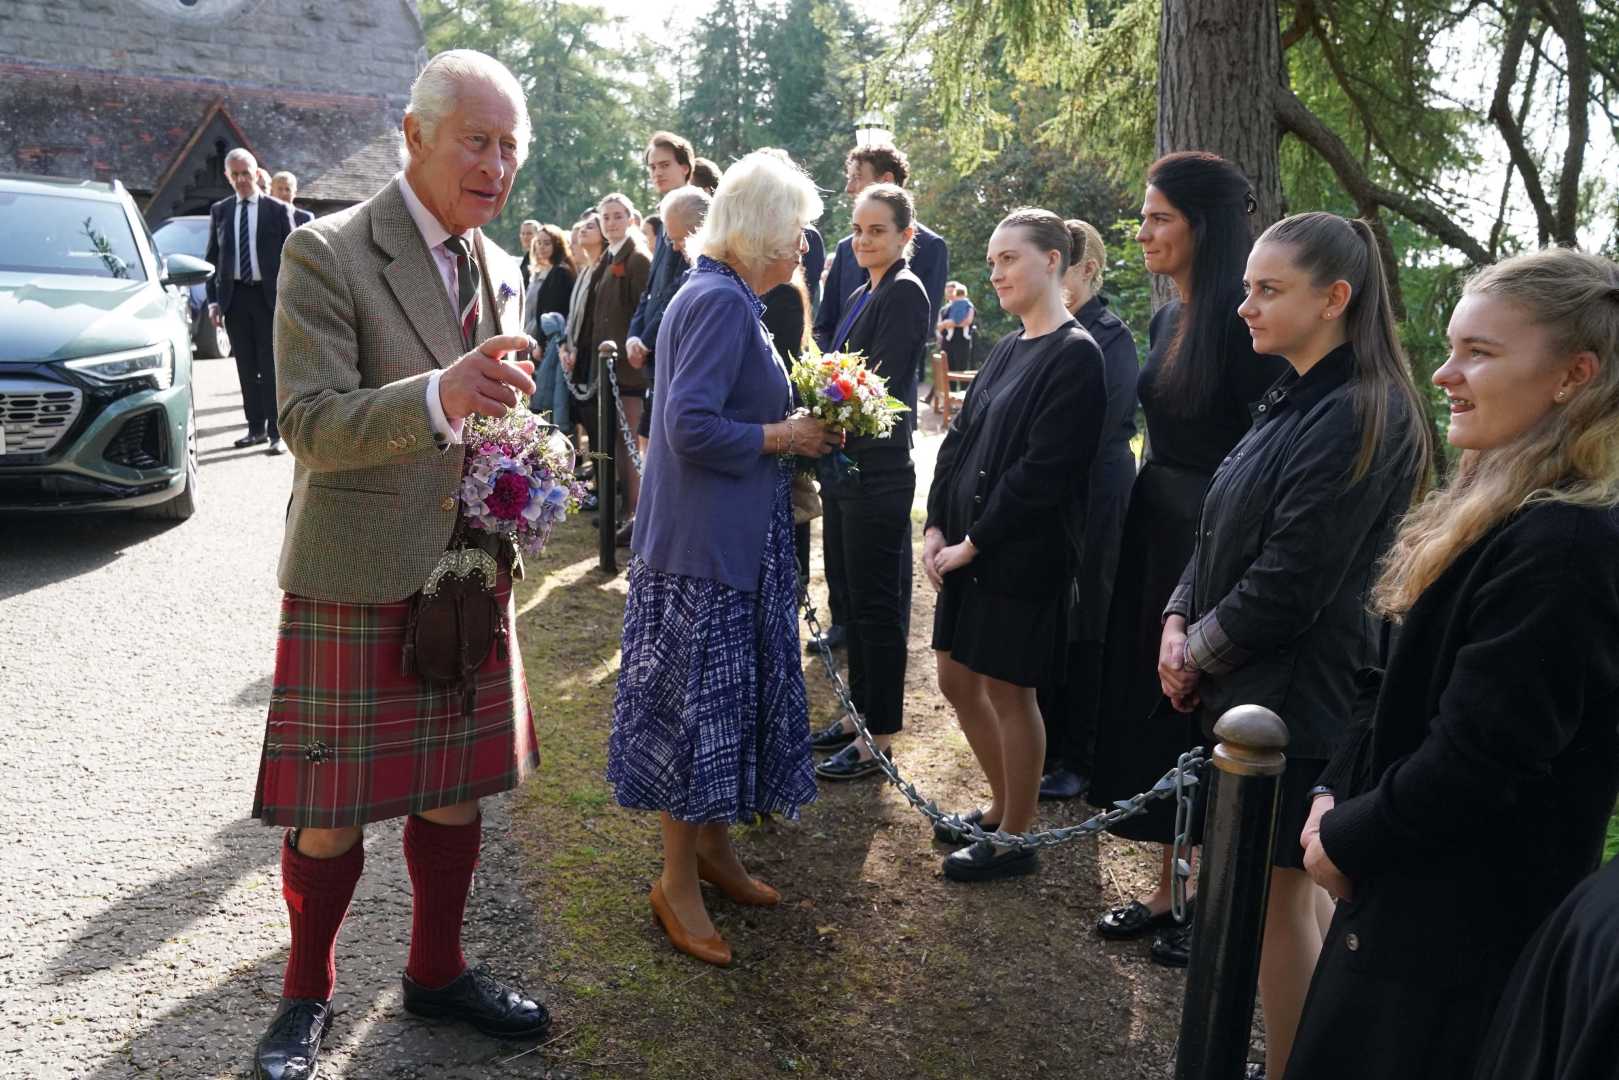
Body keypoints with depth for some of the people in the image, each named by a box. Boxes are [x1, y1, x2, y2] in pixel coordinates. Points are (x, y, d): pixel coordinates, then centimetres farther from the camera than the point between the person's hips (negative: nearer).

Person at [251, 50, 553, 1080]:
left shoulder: (501, 269, 9)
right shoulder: (327, 254, -11)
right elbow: (311, 426, -18)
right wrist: (442, 394, -35)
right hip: (357, 579, -5)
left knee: (455, 791, 15)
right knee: (330, 811, 6)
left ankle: (438, 969, 35)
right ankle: (308, 995, 29)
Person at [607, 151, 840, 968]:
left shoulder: (719, 296, 14)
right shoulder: (721, 301, -17)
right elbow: (692, 427, -26)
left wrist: (796, 428, 9)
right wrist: (785, 436, -15)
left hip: (732, 540, 10)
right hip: (705, 542, -10)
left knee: (724, 699, 18)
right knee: (697, 703, 1)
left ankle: (711, 847, 33)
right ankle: (677, 882, 16)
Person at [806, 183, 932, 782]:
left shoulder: (905, 293, -11)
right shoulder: (863, 295, 16)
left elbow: (882, 384, -19)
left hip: (878, 469, -9)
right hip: (845, 465, 9)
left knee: (876, 602, -1)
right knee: (855, 598, 16)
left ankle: (878, 740, 10)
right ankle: (858, 714, 29)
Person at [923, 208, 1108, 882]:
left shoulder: (1074, 355, -14)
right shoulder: (1008, 348, 12)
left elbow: (1042, 471, -20)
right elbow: (958, 440, 11)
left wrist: (973, 543, -15)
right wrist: (936, 528, 0)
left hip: (1020, 555, -8)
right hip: (965, 548, 9)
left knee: (1008, 692, 3)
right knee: (957, 680, 16)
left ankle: (1016, 840, 22)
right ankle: (1003, 806, 36)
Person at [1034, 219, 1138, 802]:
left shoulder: (1110, 338, -11)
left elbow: (1105, 428, -15)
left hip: (1089, 502, -6)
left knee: (1080, 629, 4)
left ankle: (1076, 758, 18)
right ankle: (1044, 745, 28)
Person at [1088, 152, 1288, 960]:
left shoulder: (1242, 321, -16)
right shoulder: (1169, 318, 10)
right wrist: (1140, 523, 15)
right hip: (1156, 530, 9)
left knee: (1201, 723, 4)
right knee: (1150, 706, 14)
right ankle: (1168, 890, 31)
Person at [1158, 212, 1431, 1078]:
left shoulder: (1359, 418, -19)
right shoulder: (1294, 400, 11)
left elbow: (1290, 583, -21)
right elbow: (1225, 533, 12)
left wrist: (1198, 657, -9)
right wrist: (1178, 622, -2)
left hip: (1297, 696, -9)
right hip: (1257, 685, 9)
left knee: (1276, 894, 4)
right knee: (1293, 884, 19)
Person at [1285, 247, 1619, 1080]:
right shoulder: (1500, 516, 7)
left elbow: (1478, 761, -25)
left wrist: (1348, 840, -11)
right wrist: (1336, 796, 2)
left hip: (1459, 925, -9)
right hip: (1411, 892, 9)